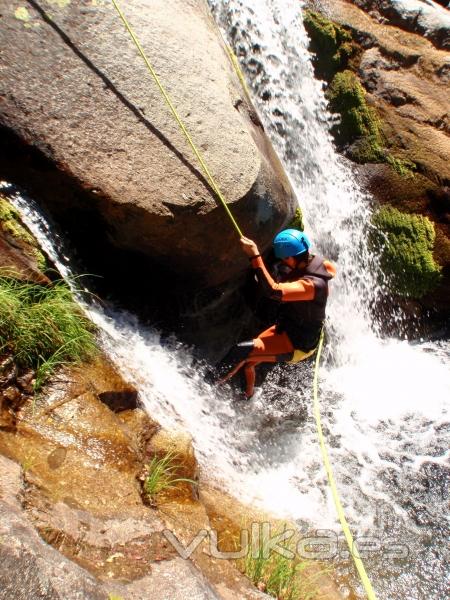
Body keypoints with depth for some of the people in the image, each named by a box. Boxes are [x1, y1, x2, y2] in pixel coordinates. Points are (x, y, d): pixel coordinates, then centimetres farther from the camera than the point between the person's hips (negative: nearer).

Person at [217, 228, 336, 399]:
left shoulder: (312, 284, -33)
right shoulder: (312, 263, -6)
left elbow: (273, 291, -45)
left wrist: (255, 257, -46)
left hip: (296, 345, -9)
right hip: (285, 329, 10)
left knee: (241, 352, -24)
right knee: (247, 362, 18)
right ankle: (248, 395, 44)